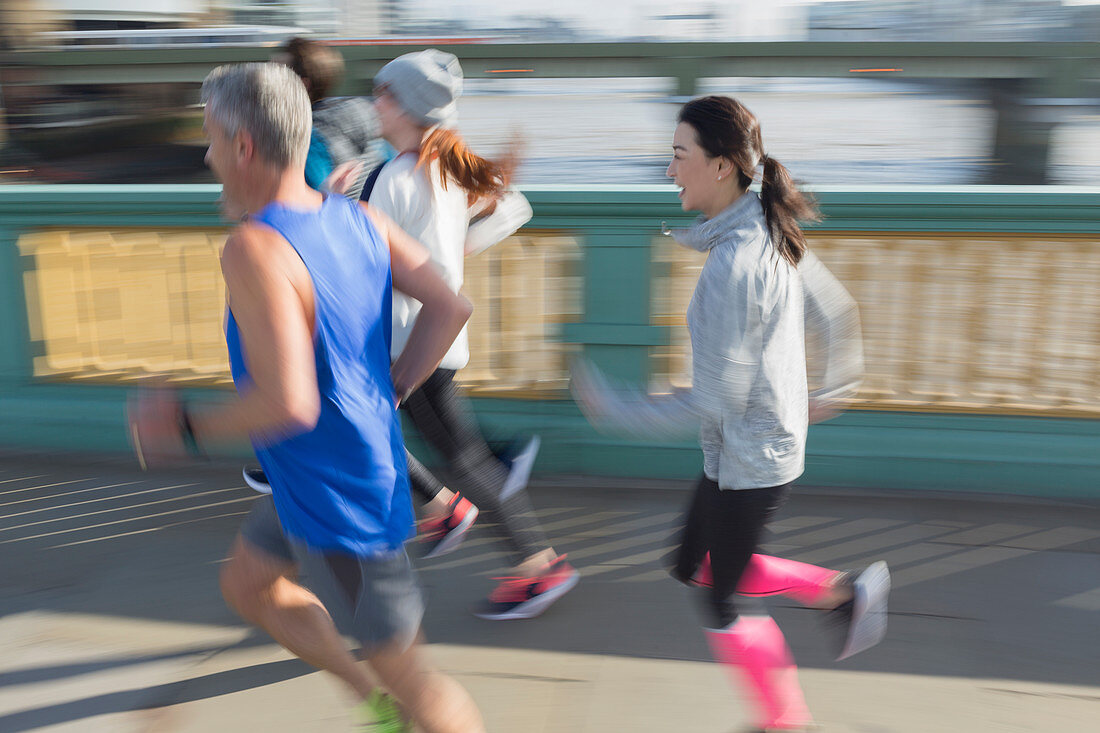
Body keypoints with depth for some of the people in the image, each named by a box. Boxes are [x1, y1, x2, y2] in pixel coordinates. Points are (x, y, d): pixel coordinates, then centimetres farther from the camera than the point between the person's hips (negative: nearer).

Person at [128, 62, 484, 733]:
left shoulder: (254, 249, -28)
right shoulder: (358, 216, -4)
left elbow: (289, 403, -35)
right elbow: (451, 307, -1)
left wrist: (187, 431, -18)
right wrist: (391, 392, 7)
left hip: (336, 502, -9)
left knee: (401, 665, 9)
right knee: (245, 583, 28)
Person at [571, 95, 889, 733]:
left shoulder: (731, 267, -28)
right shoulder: (773, 234, 0)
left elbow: (717, 402, -25)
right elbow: (836, 313, 12)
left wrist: (613, 406, -16)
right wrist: (832, 390, 28)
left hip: (747, 459, -9)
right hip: (765, 446, 9)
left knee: (723, 607, 12)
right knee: (694, 567, 24)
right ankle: (846, 592, 26)